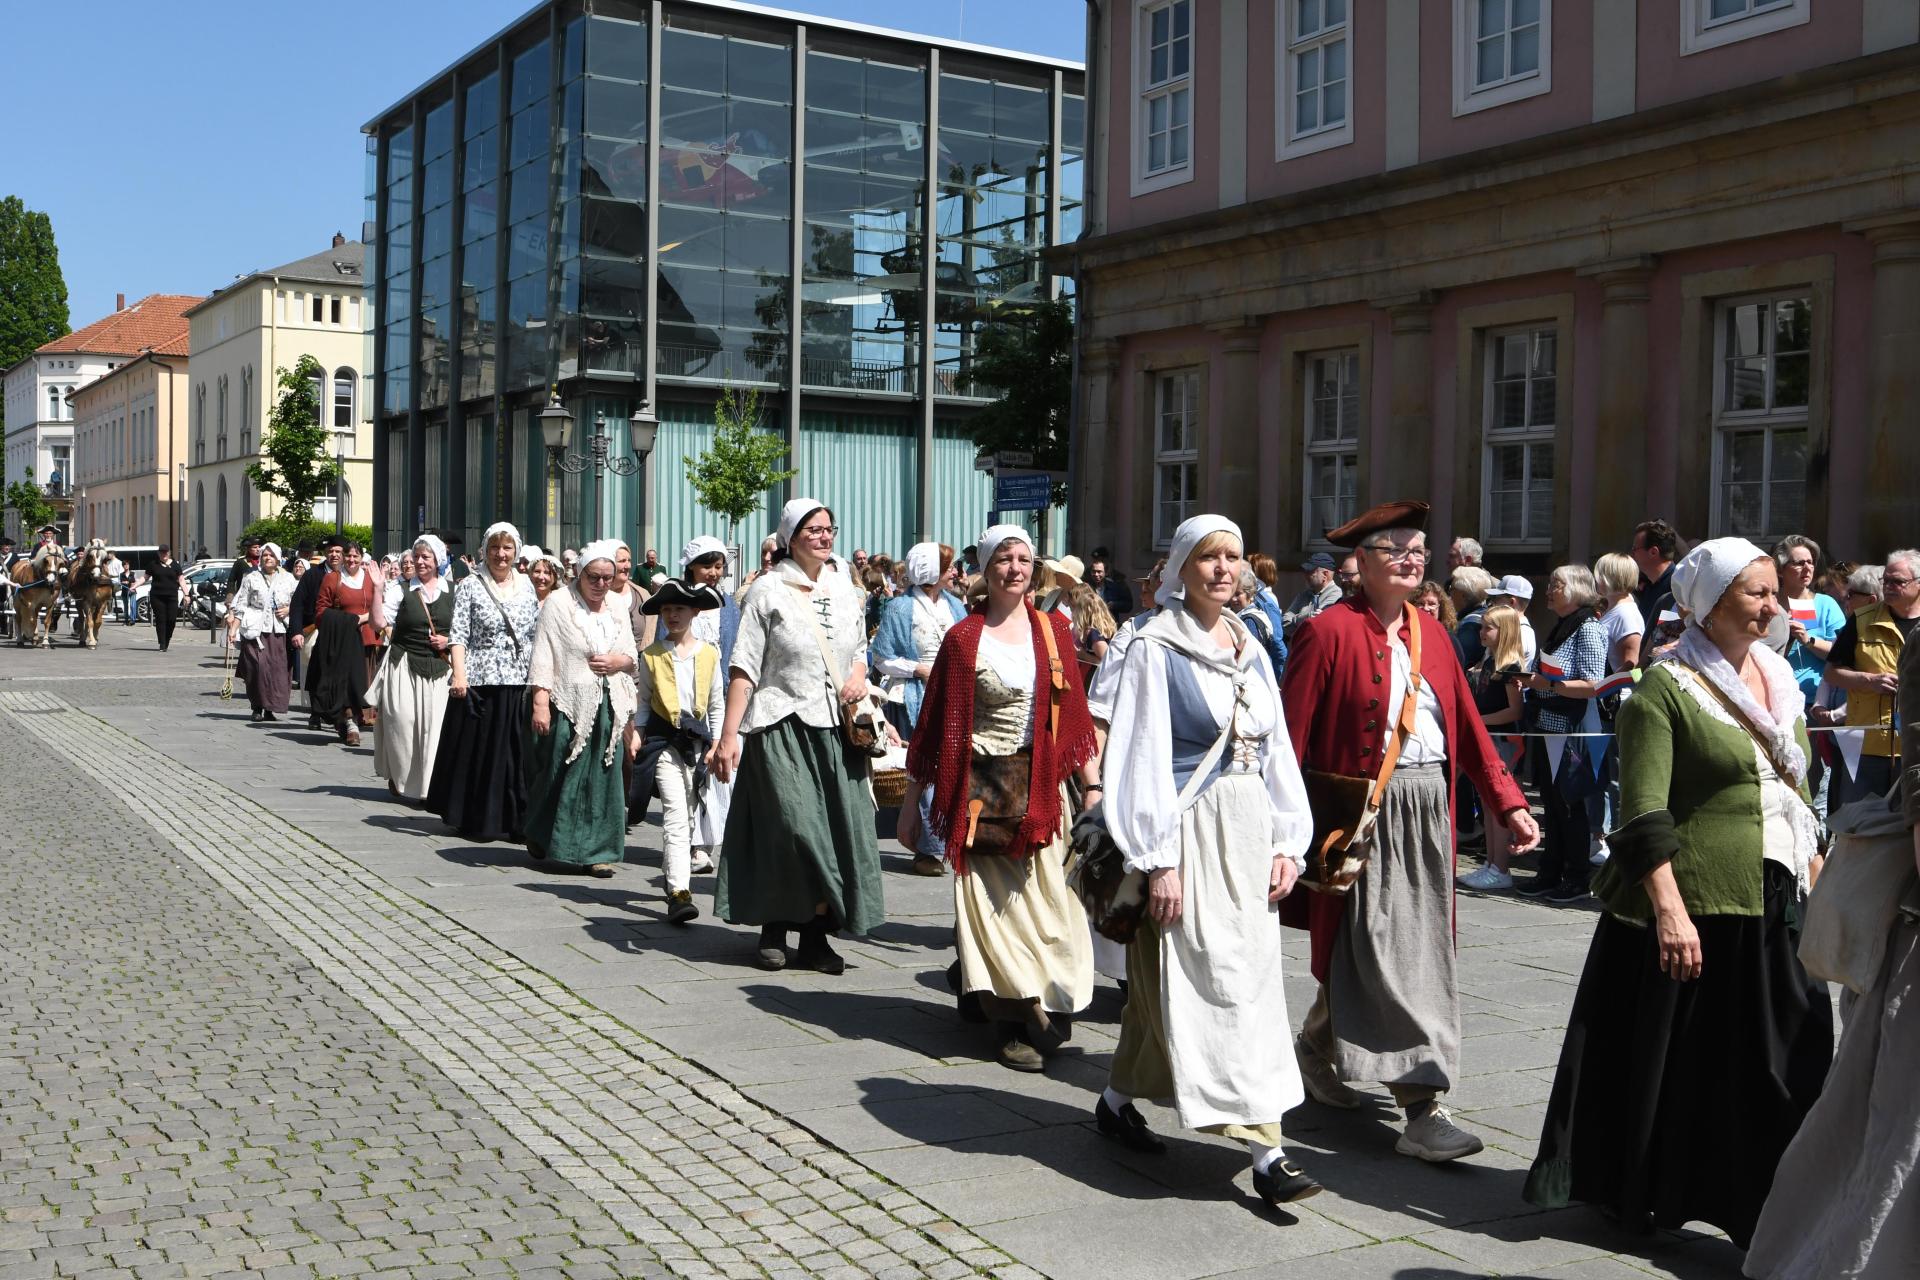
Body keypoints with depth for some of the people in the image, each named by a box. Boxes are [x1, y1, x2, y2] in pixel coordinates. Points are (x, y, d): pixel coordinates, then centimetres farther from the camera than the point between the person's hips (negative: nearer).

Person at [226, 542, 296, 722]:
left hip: (278, 630, 2)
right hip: (255, 629, -2)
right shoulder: (251, 578, 8)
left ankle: (270, 708, 1)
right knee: (257, 667, -11)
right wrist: (233, 628, -1)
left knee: (277, 668, -5)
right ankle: (257, 707, -1)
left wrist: (288, 609, -3)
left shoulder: (287, 579, 12)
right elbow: (241, 606, 6)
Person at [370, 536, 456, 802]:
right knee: (402, 722, -3)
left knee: (433, 725, -4)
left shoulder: (451, 590, 6)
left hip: (438, 669, 1)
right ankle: (400, 779, 15)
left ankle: (429, 784, 6)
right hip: (404, 666, -1)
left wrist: (448, 641, -6)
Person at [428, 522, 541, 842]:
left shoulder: (526, 586, 12)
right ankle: (476, 820, 12)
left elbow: (536, 634, 14)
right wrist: (459, 674, -17)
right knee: (477, 753, 2)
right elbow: (458, 635, -6)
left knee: (516, 754, 3)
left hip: (519, 684, 3)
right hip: (480, 681, -3)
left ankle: (514, 820, 10)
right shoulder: (470, 586, 0)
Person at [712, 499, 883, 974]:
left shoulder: (845, 588, 13)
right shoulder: (768, 590, -2)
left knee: (840, 826, 0)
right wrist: (729, 735, -13)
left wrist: (858, 678, 1)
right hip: (782, 725, -5)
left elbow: (860, 650, 25)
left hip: (836, 727, 5)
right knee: (791, 825, -11)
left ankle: (816, 934, 8)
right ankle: (774, 927, 6)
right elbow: (743, 667, -6)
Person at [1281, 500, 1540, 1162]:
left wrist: (1507, 802, 7)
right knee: (1378, 953, -6)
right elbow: (1290, 735, -11)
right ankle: (1421, 1110, -3)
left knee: (1422, 951, 13)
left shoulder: (1431, 633, 12)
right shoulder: (1330, 631, -9)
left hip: (1428, 809, 8)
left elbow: (1468, 726, 13)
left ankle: (1316, 1046, 34)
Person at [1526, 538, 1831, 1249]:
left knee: (1783, 1067, 8)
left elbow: (1797, 795, 20)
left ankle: (1759, 1214, 22)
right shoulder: (1667, 689, -10)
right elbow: (1644, 816, -16)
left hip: (1775, 905, 7)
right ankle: (1635, 1196, 23)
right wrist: (1669, 909, -23)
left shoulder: (1779, 682, 12)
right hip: (1693, 907, -7)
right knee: (1669, 1060, 4)